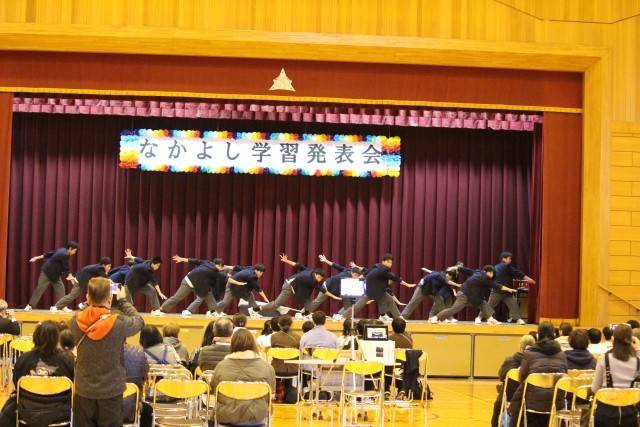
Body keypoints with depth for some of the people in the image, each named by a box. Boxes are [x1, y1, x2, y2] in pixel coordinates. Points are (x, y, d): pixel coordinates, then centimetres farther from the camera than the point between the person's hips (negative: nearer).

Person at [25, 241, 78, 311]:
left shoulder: (61, 250, 4)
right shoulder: (65, 255, -25)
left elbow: (49, 254, 9)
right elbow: (66, 267, -18)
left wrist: (37, 257, 13)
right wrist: (70, 276, -6)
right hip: (47, 272, -10)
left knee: (60, 288, 5)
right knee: (40, 289, -5)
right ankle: (30, 306, 3)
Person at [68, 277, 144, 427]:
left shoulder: (75, 322, -11)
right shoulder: (119, 323, -19)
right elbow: (138, 321, 1)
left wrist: (91, 301, 10)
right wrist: (122, 301, 10)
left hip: (83, 392, 3)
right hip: (111, 393, -2)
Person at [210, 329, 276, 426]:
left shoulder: (221, 366, -8)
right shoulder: (267, 367, -8)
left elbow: (213, 388, 8)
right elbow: (270, 395, 5)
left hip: (226, 418, 0)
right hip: (257, 417, 0)